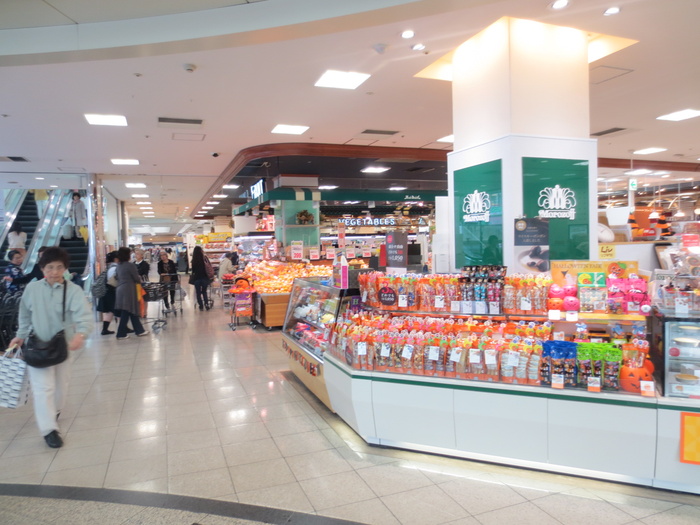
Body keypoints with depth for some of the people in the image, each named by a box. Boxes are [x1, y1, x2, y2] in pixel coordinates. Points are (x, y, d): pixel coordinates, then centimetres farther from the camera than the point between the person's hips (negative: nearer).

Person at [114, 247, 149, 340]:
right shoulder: (130, 265, -13)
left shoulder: (118, 265, 10)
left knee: (132, 311, 13)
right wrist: (139, 281, 12)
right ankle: (121, 333, 4)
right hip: (128, 290, -8)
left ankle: (139, 330, 21)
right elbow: (136, 278, -10)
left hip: (120, 289, 8)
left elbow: (117, 277, 13)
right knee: (126, 312, -1)